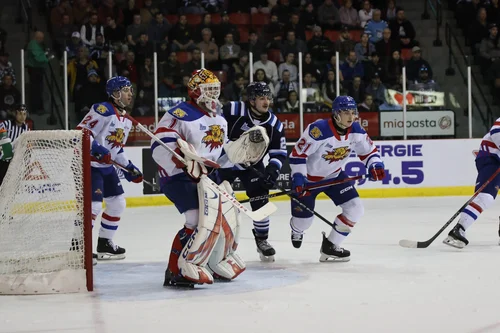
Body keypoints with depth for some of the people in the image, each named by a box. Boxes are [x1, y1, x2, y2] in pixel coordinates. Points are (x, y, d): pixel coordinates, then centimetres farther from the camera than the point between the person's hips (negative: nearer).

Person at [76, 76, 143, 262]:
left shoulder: (126, 119, 12)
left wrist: (129, 167, 12)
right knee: (94, 205, -18)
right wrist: (96, 148, -34)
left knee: (118, 203, 11)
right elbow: (81, 132, -23)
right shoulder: (103, 110, -17)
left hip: (107, 166, 10)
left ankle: (105, 243, 23)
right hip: (89, 163, -10)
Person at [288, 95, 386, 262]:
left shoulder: (356, 131, -13)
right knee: (303, 220, 1)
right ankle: (297, 230, 44)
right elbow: (297, 154, -26)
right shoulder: (318, 130, -32)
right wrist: (298, 179, -33)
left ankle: (330, 246, 5)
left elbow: (369, 150, 2)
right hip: (308, 178, -5)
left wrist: (375, 165, -18)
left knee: (355, 208, -11)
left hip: (334, 176, 5)